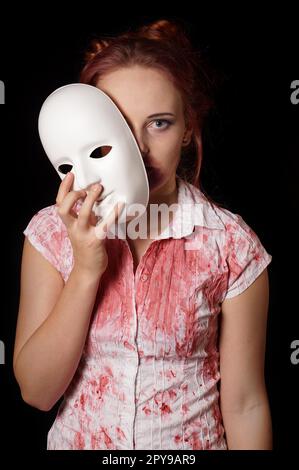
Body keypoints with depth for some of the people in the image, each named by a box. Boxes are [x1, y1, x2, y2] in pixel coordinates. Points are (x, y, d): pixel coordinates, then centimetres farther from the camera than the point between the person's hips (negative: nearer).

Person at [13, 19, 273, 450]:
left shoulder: (232, 244, -18)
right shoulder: (53, 230, -13)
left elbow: (244, 404, -12)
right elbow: (36, 391, -15)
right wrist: (86, 269, -26)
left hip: (193, 442, -1)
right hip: (76, 439, 2)